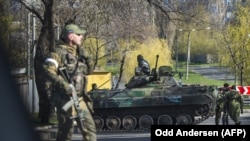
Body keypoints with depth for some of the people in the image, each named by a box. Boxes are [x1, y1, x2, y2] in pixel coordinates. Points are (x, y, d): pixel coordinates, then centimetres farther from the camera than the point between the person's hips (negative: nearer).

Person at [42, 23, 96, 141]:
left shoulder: (79, 52, 15)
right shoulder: (59, 52, -9)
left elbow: (88, 71, 26)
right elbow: (48, 70, -22)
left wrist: (87, 61, 5)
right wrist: (63, 84, -30)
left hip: (79, 99, 7)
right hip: (65, 99, -7)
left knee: (89, 127, 4)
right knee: (65, 131, -3)